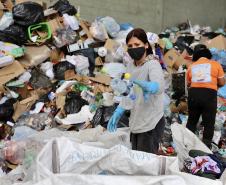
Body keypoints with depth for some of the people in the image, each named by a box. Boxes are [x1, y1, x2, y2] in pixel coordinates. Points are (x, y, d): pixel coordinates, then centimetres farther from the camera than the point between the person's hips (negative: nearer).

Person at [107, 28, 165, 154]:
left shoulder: (153, 64, -14)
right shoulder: (130, 66, 8)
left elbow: (159, 86, -35)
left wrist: (147, 87, -57)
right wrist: (118, 113, 9)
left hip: (151, 124, -7)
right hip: (136, 123, 7)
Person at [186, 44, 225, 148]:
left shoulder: (191, 66, 13)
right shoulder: (215, 64, 6)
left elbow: (188, 84, 13)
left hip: (194, 93, 3)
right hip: (209, 94, -3)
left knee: (191, 121, 17)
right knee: (209, 123, 5)